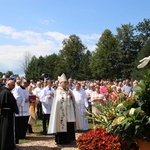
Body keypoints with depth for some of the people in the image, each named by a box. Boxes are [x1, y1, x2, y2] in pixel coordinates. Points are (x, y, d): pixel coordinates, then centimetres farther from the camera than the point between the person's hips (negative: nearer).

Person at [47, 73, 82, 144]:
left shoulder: (68, 90, 16)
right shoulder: (58, 91, -5)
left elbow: (73, 100, 13)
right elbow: (60, 101, -17)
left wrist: (71, 96, -4)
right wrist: (68, 96, -8)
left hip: (69, 111, 6)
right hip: (62, 112, -6)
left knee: (69, 126, 5)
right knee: (62, 125, -4)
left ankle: (68, 139, 16)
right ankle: (61, 140, 6)